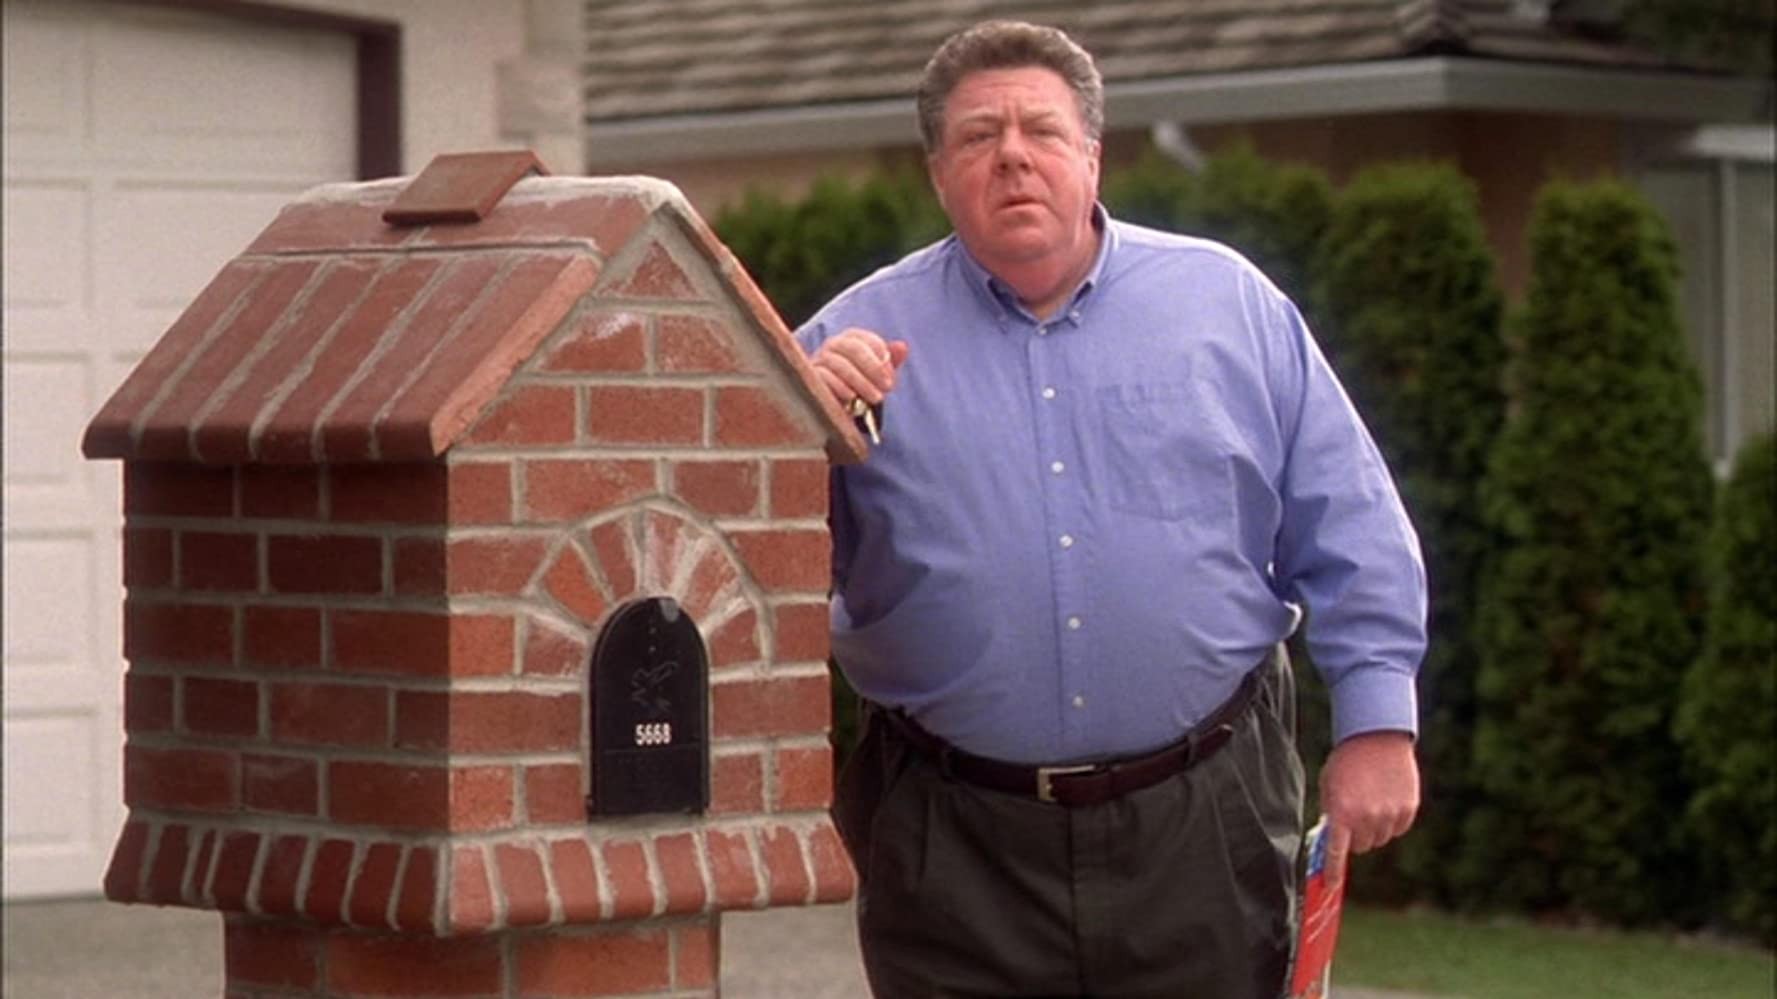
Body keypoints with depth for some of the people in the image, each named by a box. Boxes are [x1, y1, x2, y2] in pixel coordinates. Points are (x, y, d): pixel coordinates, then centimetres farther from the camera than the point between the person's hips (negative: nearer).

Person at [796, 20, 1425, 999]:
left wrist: (1376, 722, 0)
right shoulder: (864, 338, 3)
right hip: (957, 850, -1)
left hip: (1202, 820, 1)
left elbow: (1348, 534, 7)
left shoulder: (1229, 304, 6)